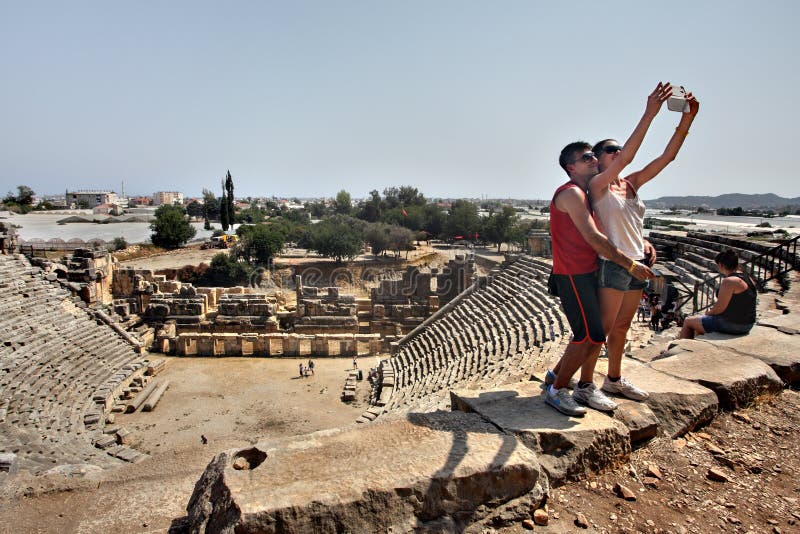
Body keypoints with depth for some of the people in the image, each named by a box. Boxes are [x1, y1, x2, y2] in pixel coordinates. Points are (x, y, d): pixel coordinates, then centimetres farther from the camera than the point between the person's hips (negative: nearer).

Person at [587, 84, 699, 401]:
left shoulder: (632, 183, 11)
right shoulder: (597, 185, -8)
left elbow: (667, 156, 5)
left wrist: (687, 118, -5)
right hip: (613, 265, -7)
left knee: (622, 327, 16)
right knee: (601, 328, -2)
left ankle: (614, 380, 30)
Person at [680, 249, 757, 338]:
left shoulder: (729, 281, -22)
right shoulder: (748, 278, 8)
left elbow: (719, 308, -22)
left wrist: (709, 312, -2)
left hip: (731, 325, -9)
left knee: (688, 321, 6)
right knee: (700, 321, 29)